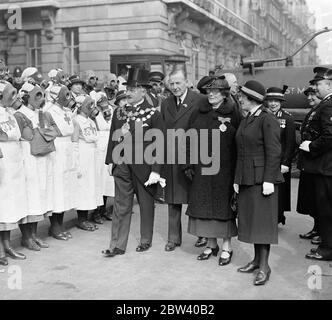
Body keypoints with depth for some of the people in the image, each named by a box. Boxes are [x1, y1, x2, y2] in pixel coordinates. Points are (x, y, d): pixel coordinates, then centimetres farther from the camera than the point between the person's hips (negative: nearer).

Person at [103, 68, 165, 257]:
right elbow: (113, 138, 14)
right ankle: (118, 245, 11)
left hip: (144, 167, -3)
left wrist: (156, 170, -16)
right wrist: (110, 160, 9)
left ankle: (146, 240, 29)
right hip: (122, 166, 4)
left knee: (146, 204, 12)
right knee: (121, 206, 5)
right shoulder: (119, 112, 7)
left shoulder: (153, 114, -8)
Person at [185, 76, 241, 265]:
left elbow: (239, 142, -6)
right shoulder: (199, 114, 9)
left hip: (224, 168, -4)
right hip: (201, 168, 4)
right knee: (204, 204, 8)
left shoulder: (233, 113, -3)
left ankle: (227, 247, 14)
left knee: (223, 205, 2)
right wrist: (189, 165, 4)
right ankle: (211, 245, 23)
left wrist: (237, 170, -11)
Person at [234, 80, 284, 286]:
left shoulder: (268, 120, -11)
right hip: (246, 178, 8)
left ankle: (264, 267, 4)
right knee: (251, 220, 12)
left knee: (262, 220, -3)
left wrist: (269, 180, -19)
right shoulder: (246, 120, 14)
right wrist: (237, 178, 14)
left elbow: (274, 152, -16)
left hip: (262, 178, -8)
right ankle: (257, 260, 24)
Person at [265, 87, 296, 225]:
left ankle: (278, 217, 13)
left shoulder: (287, 118, -1)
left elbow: (290, 143, -3)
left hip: (280, 163, -3)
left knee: (279, 192, 0)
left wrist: (285, 163, -10)